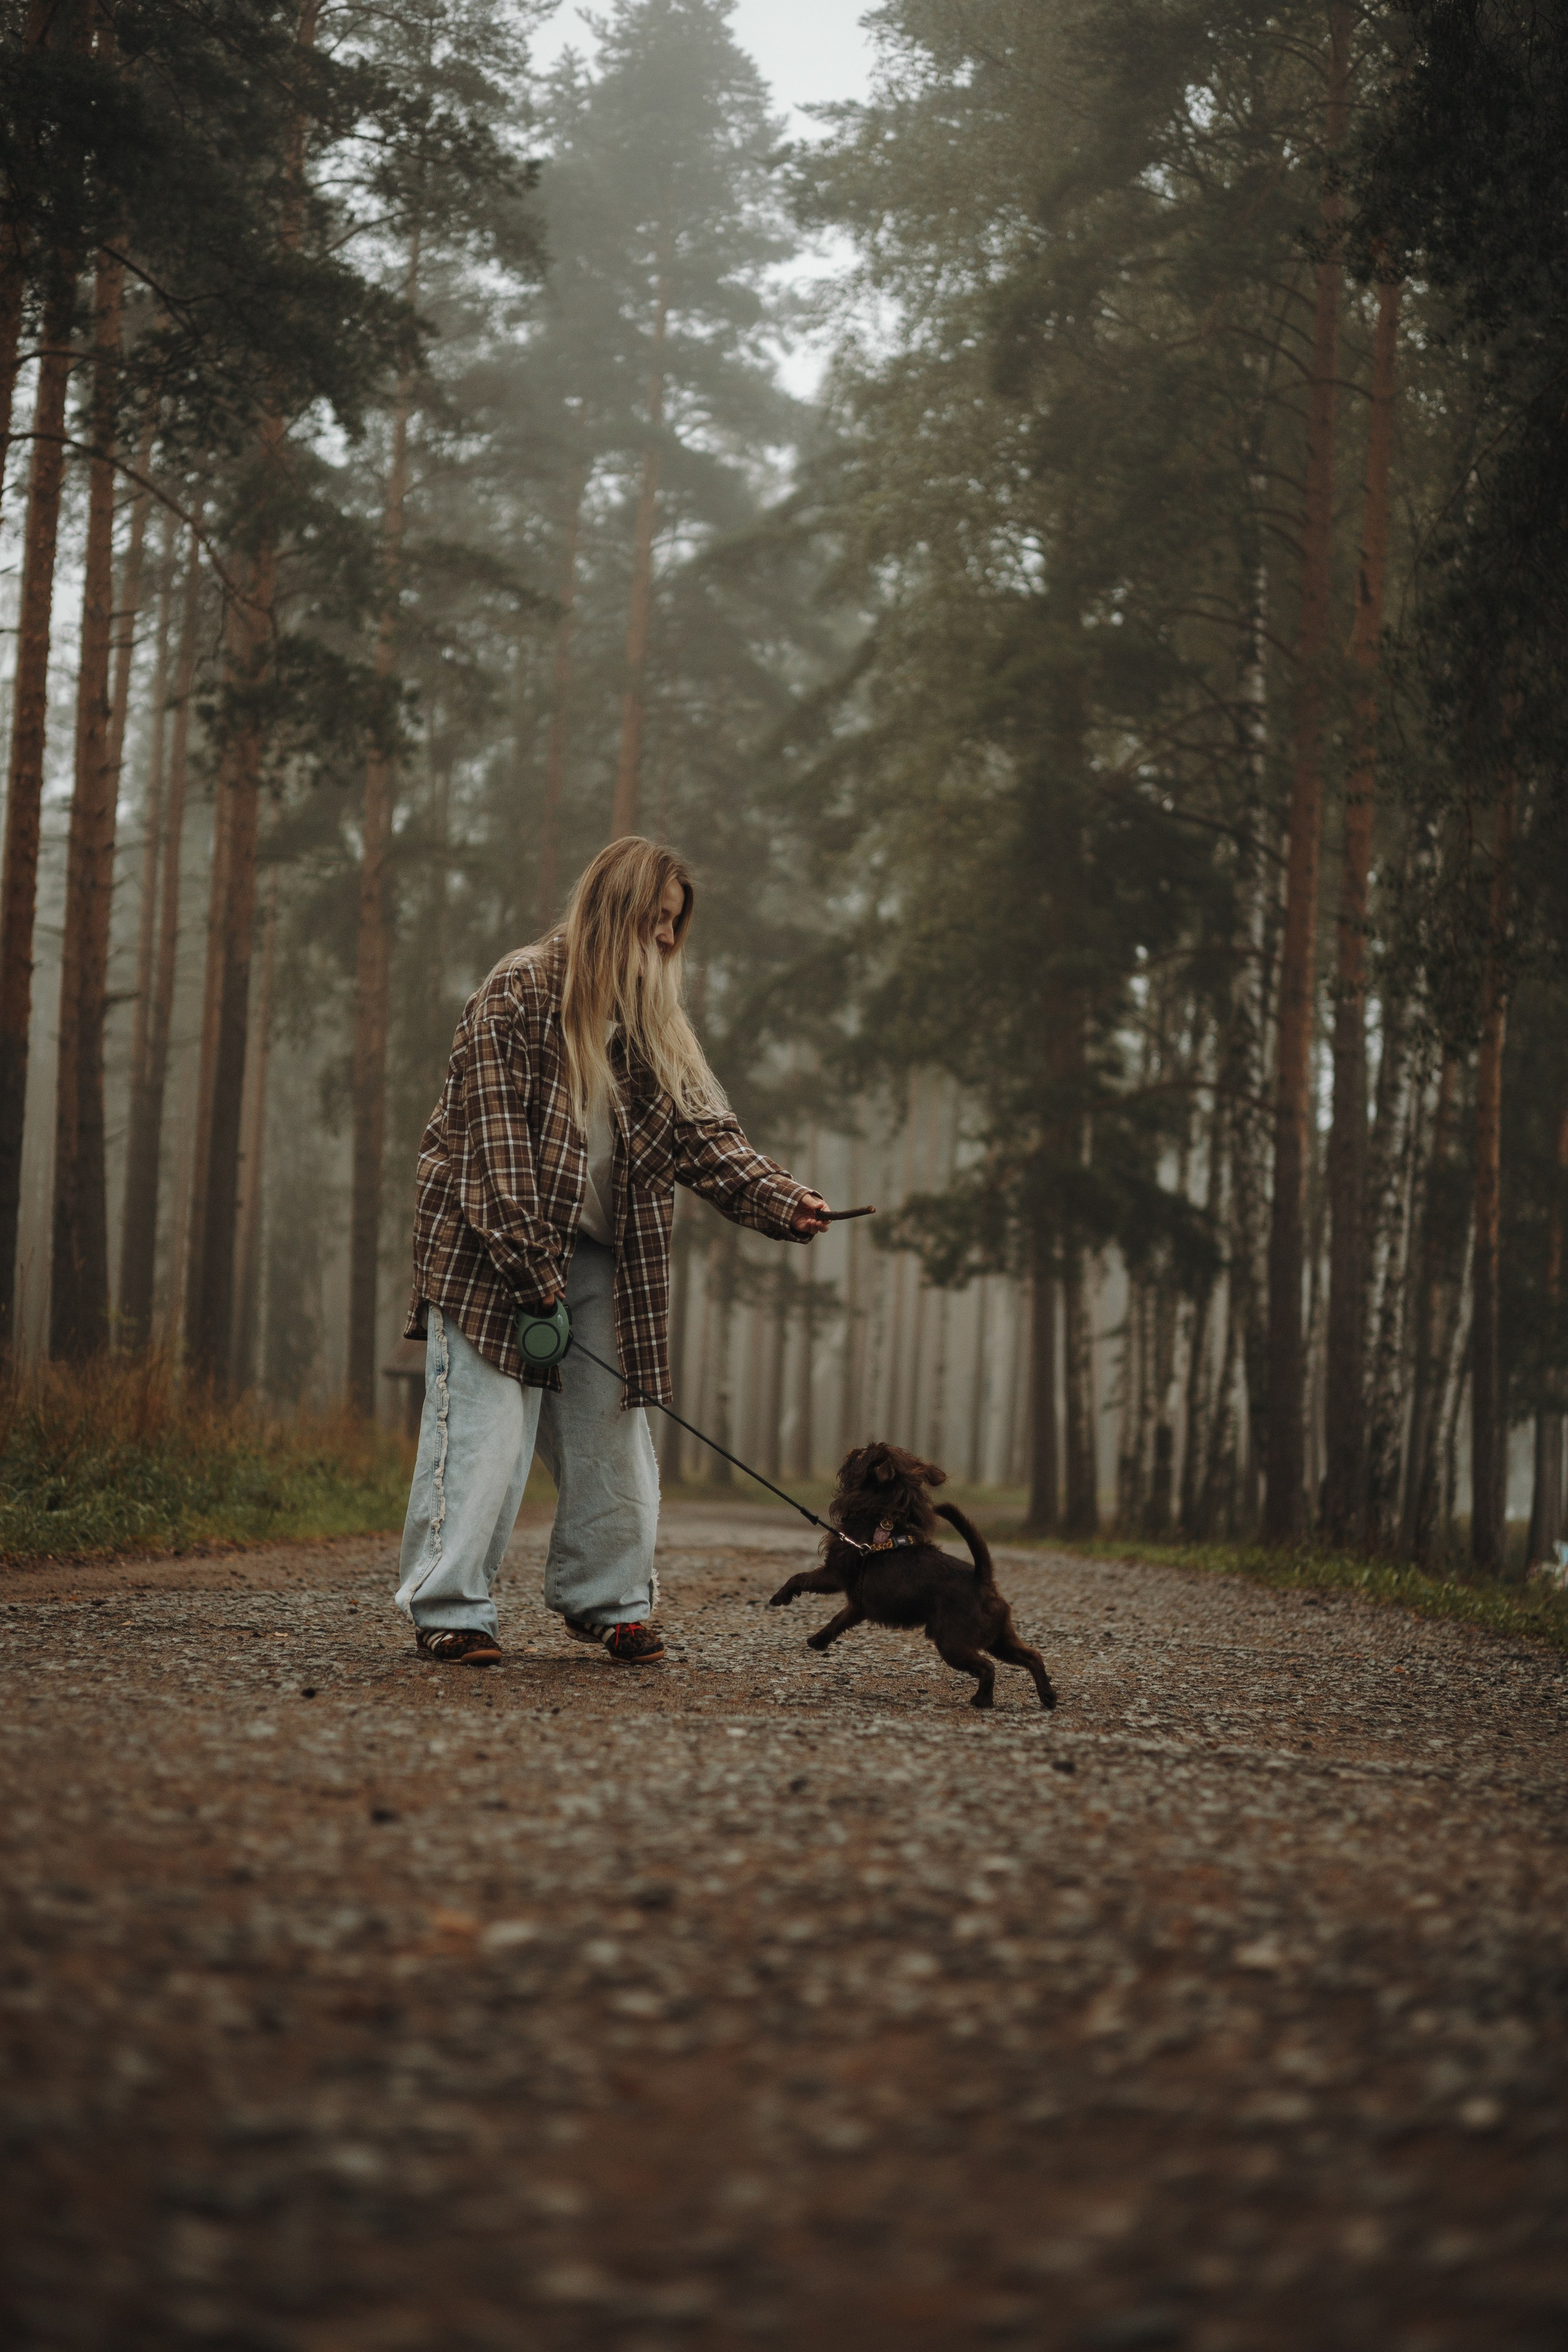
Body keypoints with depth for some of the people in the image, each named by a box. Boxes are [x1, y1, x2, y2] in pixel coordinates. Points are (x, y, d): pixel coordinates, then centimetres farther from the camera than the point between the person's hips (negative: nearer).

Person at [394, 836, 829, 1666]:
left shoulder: (651, 1019, 12)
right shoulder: (519, 992, -9)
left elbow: (701, 1128, 6)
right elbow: (492, 1136, -14)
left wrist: (779, 1198, -11)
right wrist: (529, 1266, -18)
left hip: (598, 1256, 7)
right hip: (494, 1253, -6)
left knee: (611, 1428, 7)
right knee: (485, 1427, -7)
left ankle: (606, 1600, 20)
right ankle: (448, 1610, -1)